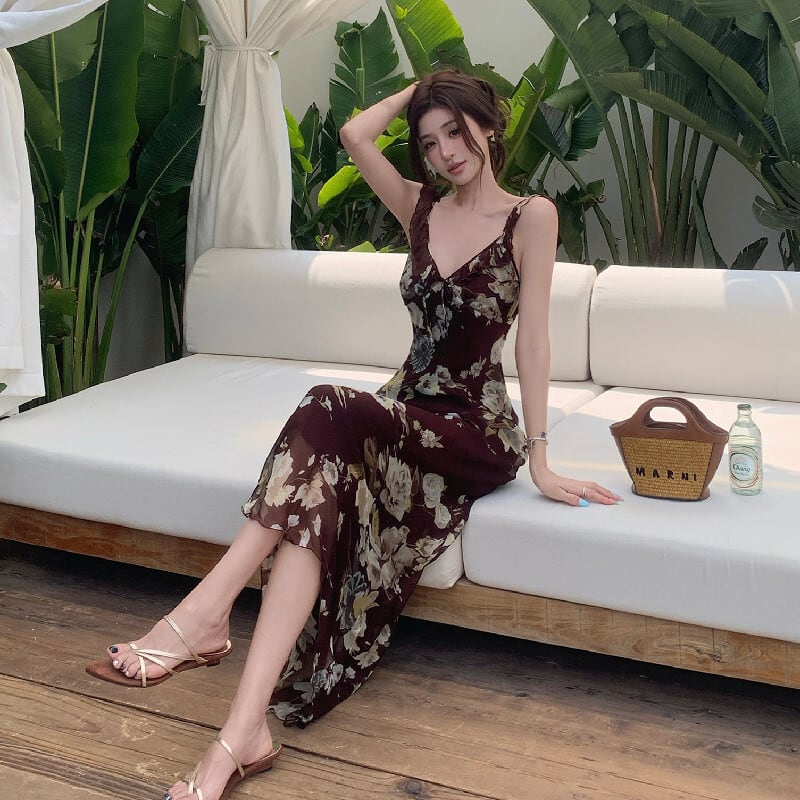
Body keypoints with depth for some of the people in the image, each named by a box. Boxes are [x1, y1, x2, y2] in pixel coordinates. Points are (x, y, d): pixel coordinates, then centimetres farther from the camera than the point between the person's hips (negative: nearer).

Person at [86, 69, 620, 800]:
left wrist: (540, 462, -11)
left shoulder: (531, 217, -2)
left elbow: (532, 339, -8)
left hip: (478, 432, -4)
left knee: (328, 413, -34)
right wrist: (423, 89, 13)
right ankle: (245, 732, -41)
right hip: (406, 419, 4)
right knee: (319, 496, -31)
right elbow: (355, 134, 5)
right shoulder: (420, 208, 14)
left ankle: (204, 612, -38)